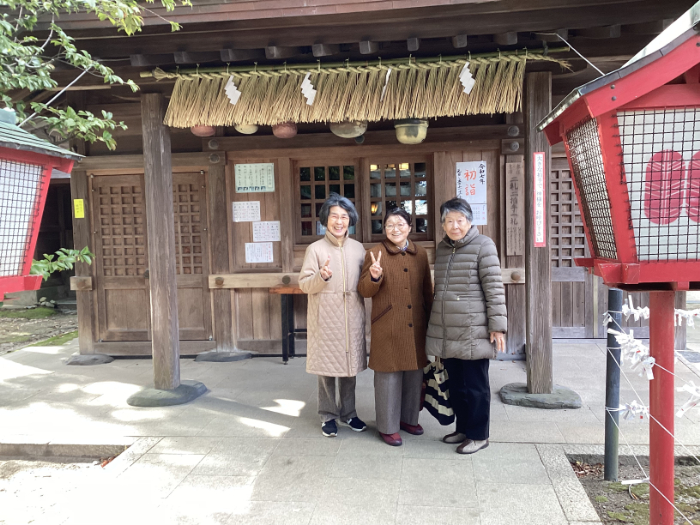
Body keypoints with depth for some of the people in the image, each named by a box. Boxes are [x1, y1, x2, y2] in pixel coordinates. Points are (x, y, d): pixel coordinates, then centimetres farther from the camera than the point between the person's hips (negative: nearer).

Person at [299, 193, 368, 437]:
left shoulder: (358, 248, 7)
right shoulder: (315, 249, -3)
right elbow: (304, 284, -7)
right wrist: (322, 276, -25)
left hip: (352, 318, 3)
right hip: (325, 319, -3)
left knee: (349, 367, 12)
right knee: (326, 368, 5)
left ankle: (348, 412, 29)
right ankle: (328, 416, 21)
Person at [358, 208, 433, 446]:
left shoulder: (420, 254, 9)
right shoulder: (375, 254, -3)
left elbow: (427, 290, 15)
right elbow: (364, 291, -5)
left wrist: (431, 320, 13)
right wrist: (374, 276, -25)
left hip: (416, 327, 5)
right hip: (388, 328, -4)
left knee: (414, 374, 14)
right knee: (388, 377, 2)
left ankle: (409, 418, 33)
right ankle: (388, 427, 16)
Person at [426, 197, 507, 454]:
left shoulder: (483, 245, -8)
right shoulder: (442, 248, 12)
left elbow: (494, 288, -11)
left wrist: (497, 326, -14)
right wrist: (436, 321, 23)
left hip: (473, 332, -6)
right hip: (446, 332, 6)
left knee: (475, 385, 4)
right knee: (455, 383, 15)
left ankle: (478, 435, 19)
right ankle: (463, 428, 31)